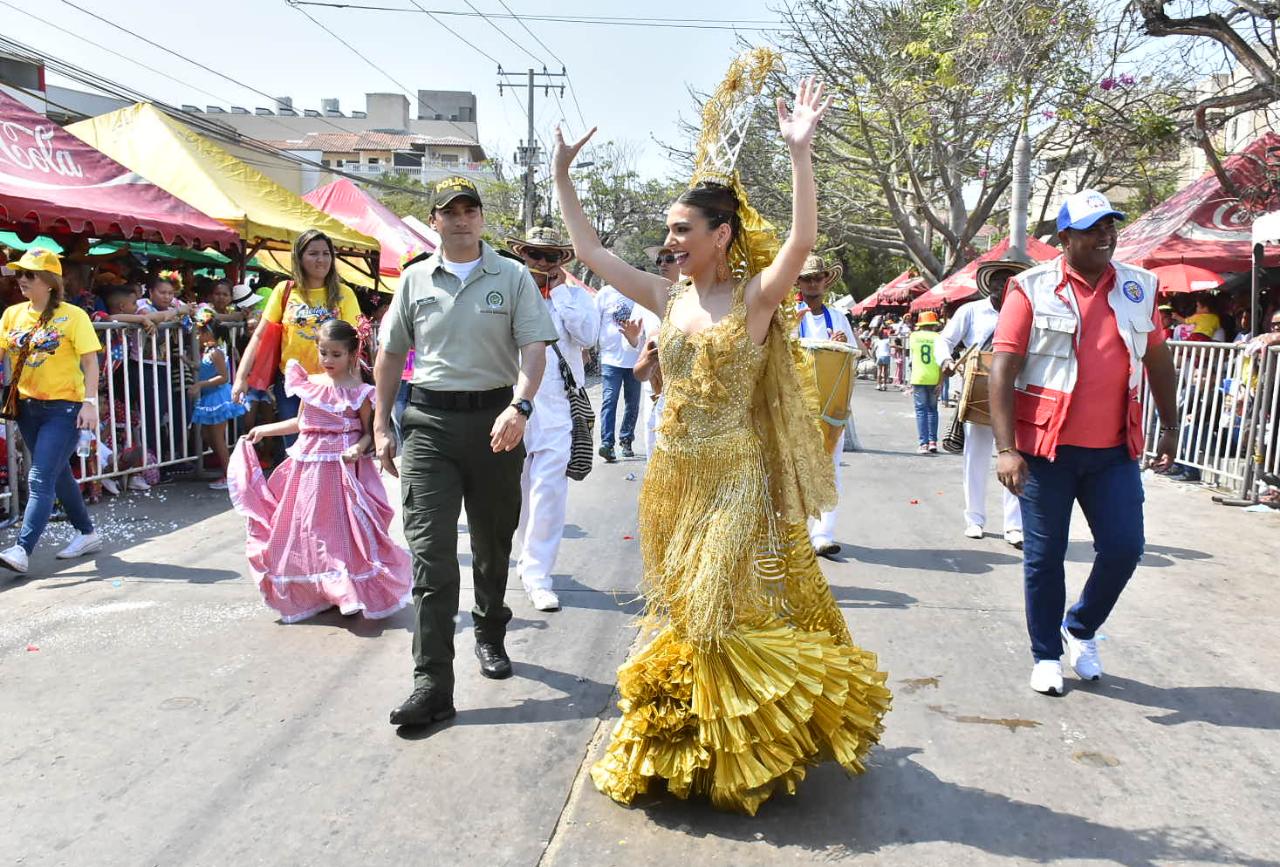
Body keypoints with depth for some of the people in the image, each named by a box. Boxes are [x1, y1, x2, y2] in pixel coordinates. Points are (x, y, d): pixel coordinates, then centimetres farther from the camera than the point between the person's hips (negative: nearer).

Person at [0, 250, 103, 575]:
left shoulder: (72, 315, -8)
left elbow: (90, 362, -10)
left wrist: (90, 402, -18)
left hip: (64, 408, -7)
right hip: (28, 407, 7)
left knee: (40, 479, -12)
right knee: (58, 475, 17)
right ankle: (87, 534, 32)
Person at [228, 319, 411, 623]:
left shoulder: (358, 392, -7)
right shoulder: (309, 384, 6)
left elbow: (367, 432, -3)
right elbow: (301, 423, 19)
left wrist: (358, 449, -22)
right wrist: (263, 430, 20)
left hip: (343, 468, -5)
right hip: (309, 465, 5)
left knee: (342, 528, -3)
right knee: (307, 529, 10)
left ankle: (352, 591, 8)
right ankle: (310, 593, 24)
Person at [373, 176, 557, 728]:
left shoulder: (513, 277, 3)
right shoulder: (415, 280, 9)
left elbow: (534, 347, -6)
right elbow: (391, 354, 14)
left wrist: (519, 406, -23)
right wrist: (381, 426, 9)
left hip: (494, 418, 0)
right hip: (429, 421, 0)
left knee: (493, 544, 15)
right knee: (431, 552, -8)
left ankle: (490, 637, 39)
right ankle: (432, 686, -5)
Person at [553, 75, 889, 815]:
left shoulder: (757, 297, -8)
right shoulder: (668, 296, 6)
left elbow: (803, 241, -25)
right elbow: (591, 250, 10)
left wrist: (801, 153, -32)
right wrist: (563, 178, 8)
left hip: (735, 478, -5)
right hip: (674, 477, 6)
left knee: (731, 611, 2)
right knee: (685, 615, 15)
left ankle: (749, 751, 22)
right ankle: (687, 742, 33)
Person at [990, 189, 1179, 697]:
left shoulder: (1140, 287, 8)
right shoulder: (1032, 289, -5)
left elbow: (1158, 362, 17)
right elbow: (1002, 370, -11)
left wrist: (1170, 428, 16)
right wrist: (1006, 449, -17)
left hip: (1114, 451, 4)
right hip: (1047, 450, -3)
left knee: (1124, 548, 3)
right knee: (1045, 556, 5)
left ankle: (1081, 629, 30)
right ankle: (1046, 655, 23)